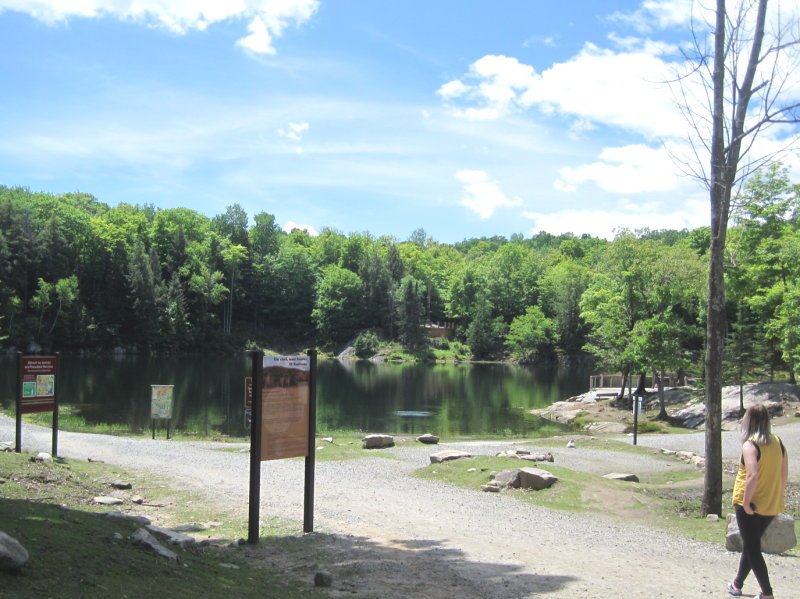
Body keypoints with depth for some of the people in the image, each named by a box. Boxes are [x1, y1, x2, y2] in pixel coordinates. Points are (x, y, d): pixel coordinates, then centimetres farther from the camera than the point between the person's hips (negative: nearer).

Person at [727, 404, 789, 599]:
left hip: (750, 506, -7)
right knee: (751, 545, 21)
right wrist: (778, 496, 18)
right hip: (771, 506, 7)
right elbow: (784, 475, 7)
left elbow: (753, 475, -28)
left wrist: (746, 502, -19)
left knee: (752, 548, 6)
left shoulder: (750, 445, -18)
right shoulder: (778, 442, 1)